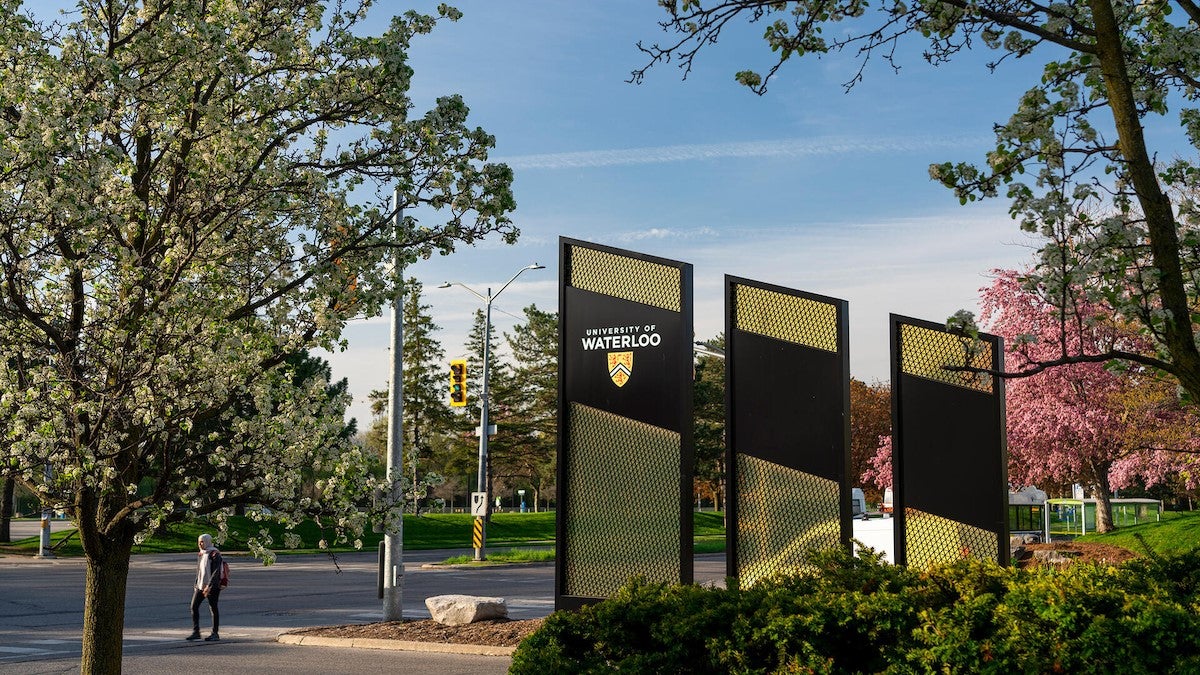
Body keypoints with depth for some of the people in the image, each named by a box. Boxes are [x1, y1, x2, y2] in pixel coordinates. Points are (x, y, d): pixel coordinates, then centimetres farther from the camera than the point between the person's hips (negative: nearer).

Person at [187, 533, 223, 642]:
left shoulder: (215, 555, -12)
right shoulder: (200, 554, 12)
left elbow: (216, 572, -19)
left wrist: (209, 586, -25)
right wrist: (196, 584, 18)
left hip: (212, 586, -8)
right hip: (200, 585, 8)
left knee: (213, 608, -1)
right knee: (194, 606, 0)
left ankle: (215, 633, 6)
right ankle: (196, 632, 7)